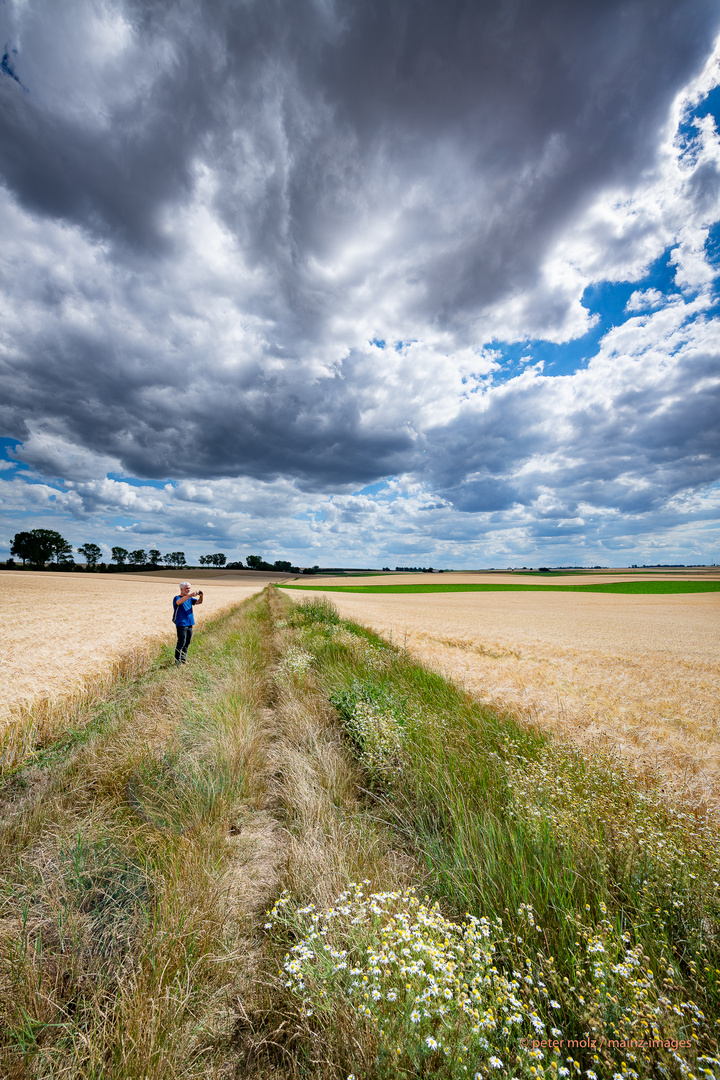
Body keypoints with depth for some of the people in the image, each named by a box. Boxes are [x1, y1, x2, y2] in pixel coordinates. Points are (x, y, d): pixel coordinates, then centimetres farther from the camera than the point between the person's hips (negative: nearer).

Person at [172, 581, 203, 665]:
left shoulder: (190, 599, 16)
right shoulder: (176, 598, -3)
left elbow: (199, 602, 3)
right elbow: (179, 602, -26)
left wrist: (201, 595, -18)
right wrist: (190, 595, -37)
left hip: (190, 624, 6)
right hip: (181, 624, -6)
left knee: (187, 643, 11)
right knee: (181, 642, -7)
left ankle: (183, 660, 21)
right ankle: (177, 661, 1)